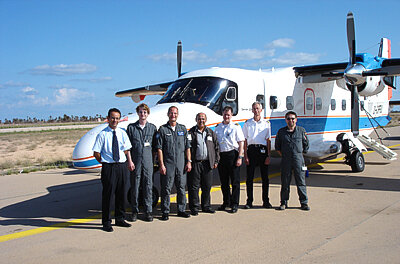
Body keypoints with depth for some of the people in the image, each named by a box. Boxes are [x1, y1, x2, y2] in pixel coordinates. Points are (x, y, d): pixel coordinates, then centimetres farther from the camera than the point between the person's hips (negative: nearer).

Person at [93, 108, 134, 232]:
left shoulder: (122, 133, 8)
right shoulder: (102, 134, -4)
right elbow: (96, 153, -3)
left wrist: (129, 161, 1)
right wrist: (104, 163, -4)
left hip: (122, 166, 4)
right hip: (108, 167, -4)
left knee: (121, 194, 12)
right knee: (107, 195, 0)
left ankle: (120, 219, 26)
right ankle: (106, 222, 12)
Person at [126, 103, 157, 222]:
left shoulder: (152, 127, 8)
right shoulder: (131, 127, 5)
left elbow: (155, 146, 10)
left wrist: (153, 159, 2)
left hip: (148, 161, 0)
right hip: (135, 162, 0)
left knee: (148, 186, 3)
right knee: (134, 186, 5)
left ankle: (148, 211, 12)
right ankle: (134, 211, 16)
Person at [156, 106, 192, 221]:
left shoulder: (183, 129, 12)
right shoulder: (162, 129, 1)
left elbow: (187, 147, 12)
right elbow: (159, 148, -2)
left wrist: (189, 161, 4)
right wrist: (161, 165, -9)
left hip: (181, 164, 3)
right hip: (168, 164, -3)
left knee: (181, 188, 9)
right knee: (166, 189, 0)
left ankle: (181, 210, 21)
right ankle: (165, 212, 9)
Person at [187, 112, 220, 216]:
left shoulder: (211, 133, 14)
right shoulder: (191, 132, 3)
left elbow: (216, 148, 14)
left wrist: (216, 161, 7)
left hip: (208, 163, 3)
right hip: (195, 163, -3)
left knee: (207, 186, 8)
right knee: (194, 186, -1)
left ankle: (206, 206, 21)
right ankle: (194, 207, 9)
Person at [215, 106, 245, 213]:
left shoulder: (236, 127, 2)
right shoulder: (217, 127, 13)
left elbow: (240, 143, -1)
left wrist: (239, 157, -10)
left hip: (233, 154, -4)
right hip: (221, 155, 4)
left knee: (235, 181, -1)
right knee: (223, 181, 10)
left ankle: (234, 204, 7)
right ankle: (226, 202, 24)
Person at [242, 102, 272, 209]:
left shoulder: (266, 123, 9)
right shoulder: (247, 123, 10)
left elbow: (268, 140, 7)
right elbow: (245, 141, 7)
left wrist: (268, 156, -2)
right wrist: (245, 156, -1)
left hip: (263, 150, 0)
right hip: (251, 149, 0)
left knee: (265, 177, 3)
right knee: (249, 177, 0)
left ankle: (266, 201, 12)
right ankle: (249, 201, 8)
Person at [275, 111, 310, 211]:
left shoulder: (301, 130, 5)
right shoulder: (281, 132, 6)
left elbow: (306, 145, 15)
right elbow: (277, 146, 14)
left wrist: (300, 153, 13)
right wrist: (283, 155, 11)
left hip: (298, 159, 0)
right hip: (286, 160, 1)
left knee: (301, 181, 2)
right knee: (285, 182, 4)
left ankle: (304, 203, 10)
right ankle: (284, 203, 13)